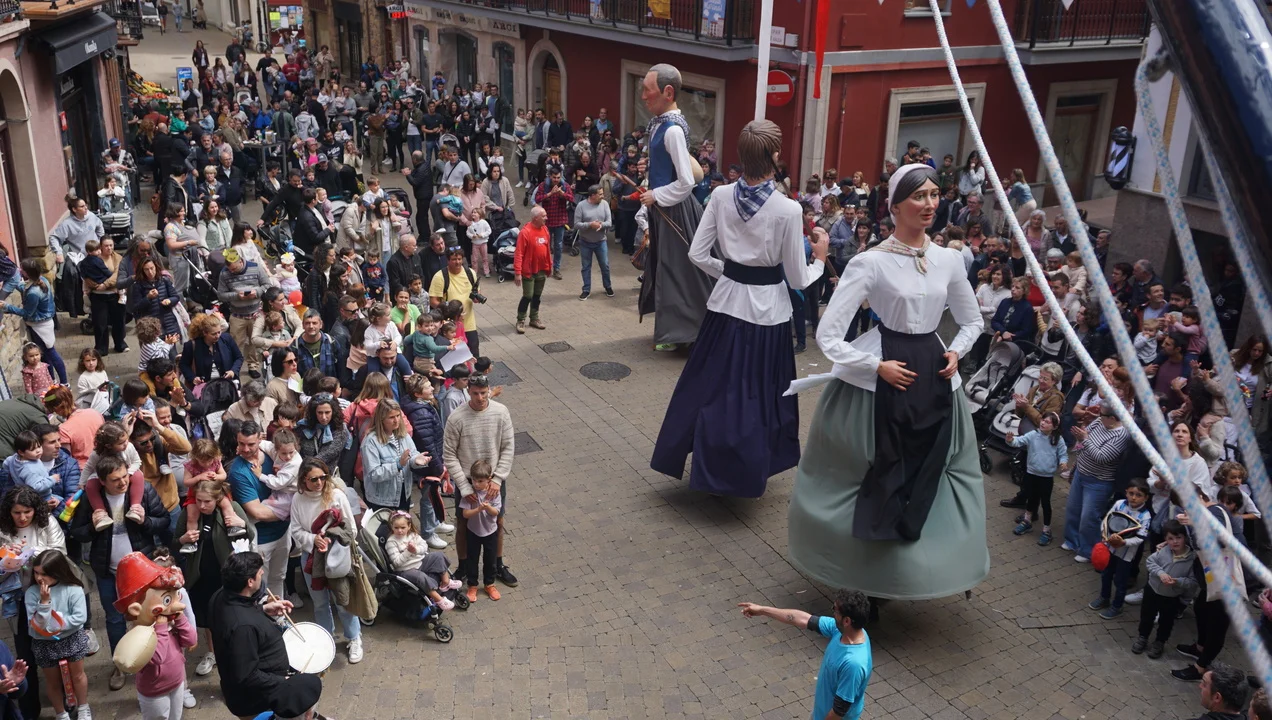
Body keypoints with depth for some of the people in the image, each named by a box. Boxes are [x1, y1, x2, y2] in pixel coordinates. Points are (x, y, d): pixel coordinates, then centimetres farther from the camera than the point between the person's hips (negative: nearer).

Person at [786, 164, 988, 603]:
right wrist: (878, 366, -14)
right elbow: (828, 335, -16)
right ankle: (867, 574, 25)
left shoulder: (949, 260, 3)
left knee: (929, 476, 11)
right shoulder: (871, 262, -13)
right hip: (882, 382, -5)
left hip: (934, 379, 5)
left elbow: (972, 322, 19)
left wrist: (955, 352, 1)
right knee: (879, 475, 4)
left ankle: (914, 571, 31)